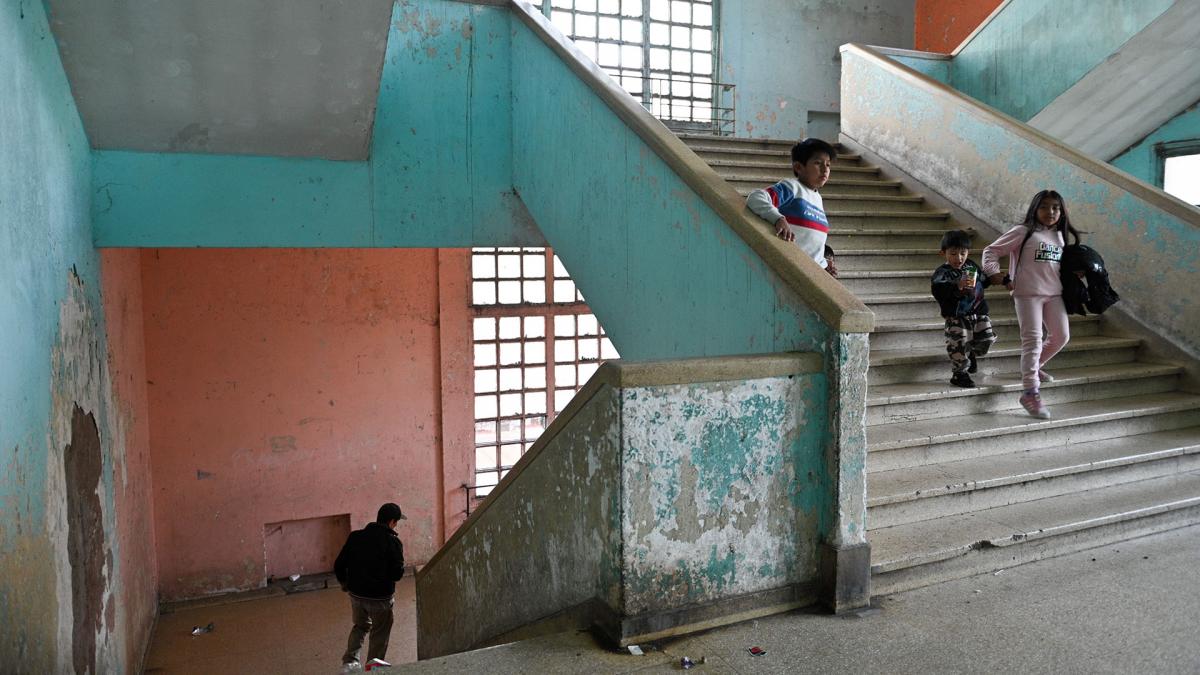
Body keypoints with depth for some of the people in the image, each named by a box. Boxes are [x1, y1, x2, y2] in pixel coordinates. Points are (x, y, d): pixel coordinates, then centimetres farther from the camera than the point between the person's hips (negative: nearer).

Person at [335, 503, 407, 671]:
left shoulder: (355, 537, -3)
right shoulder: (393, 542, -15)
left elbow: (338, 565, 0)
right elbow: (397, 574, -18)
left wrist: (344, 583, 18)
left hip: (356, 594, 4)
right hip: (380, 597, -4)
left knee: (360, 626, 27)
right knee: (380, 634, 16)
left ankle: (350, 660, 12)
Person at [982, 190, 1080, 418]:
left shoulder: (1059, 236, 13)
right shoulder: (1023, 232, -6)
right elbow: (991, 251, -6)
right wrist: (994, 273, -15)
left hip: (1054, 294, 7)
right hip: (1028, 294, -6)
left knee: (1061, 336, 8)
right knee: (1033, 339, -11)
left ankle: (1034, 367, 34)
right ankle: (1030, 393, -10)